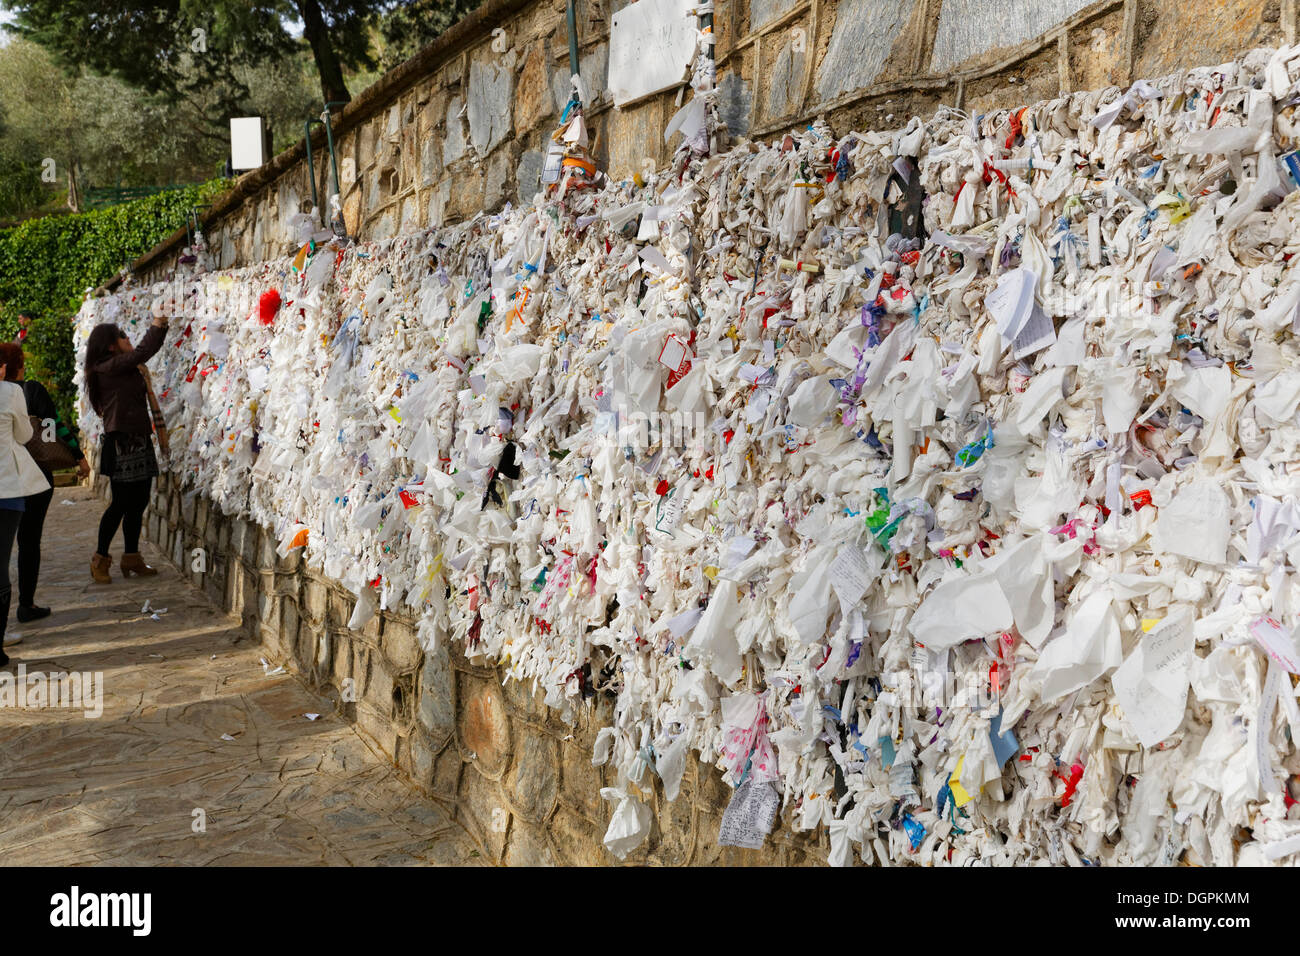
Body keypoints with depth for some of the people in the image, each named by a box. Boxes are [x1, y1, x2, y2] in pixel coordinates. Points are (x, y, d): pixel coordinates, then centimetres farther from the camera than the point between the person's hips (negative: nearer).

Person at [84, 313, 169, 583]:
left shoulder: (127, 370, 16)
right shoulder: (107, 368, -12)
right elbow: (141, 353, -18)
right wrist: (157, 327, -10)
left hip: (138, 442, 9)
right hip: (121, 443, -9)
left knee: (138, 502, 11)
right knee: (121, 503, -5)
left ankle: (132, 558, 19)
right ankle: (100, 559, 7)